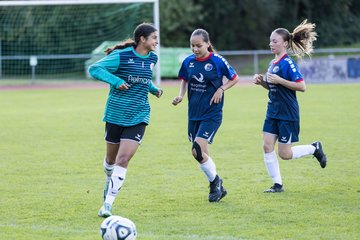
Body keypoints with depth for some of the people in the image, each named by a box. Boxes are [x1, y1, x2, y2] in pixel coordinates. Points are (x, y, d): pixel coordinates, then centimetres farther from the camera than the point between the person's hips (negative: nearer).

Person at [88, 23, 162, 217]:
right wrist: (115, 81, -26)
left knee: (123, 159, -12)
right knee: (111, 158, 14)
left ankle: (108, 203, -11)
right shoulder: (121, 56, -12)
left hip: (138, 117, 3)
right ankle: (110, 180, 49)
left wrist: (154, 89, 14)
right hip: (116, 114, -3)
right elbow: (94, 69, -15)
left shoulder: (152, 59, 7)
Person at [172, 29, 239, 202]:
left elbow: (235, 78, 2)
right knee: (202, 154, 8)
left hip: (212, 114, -5)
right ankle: (217, 186, 24)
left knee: (198, 151, -16)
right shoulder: (188, 62, 1)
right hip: (194, 113, 5)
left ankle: (215, 181, 5)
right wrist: (180, 96, 0)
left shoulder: (217, 61, -10)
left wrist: (221, 89, -13)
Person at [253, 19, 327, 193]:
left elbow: (302, 86, -21)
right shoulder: (273, 63, 10)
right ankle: (277, 184, 7)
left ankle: (314, 148, 21)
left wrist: (279, 80, -24)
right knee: (267, 146, -1)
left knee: (284, 154, -3)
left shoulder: (288, 63, -16)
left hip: (287, 114, -8)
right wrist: (262, 82, 3)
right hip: (273, 112, 8)